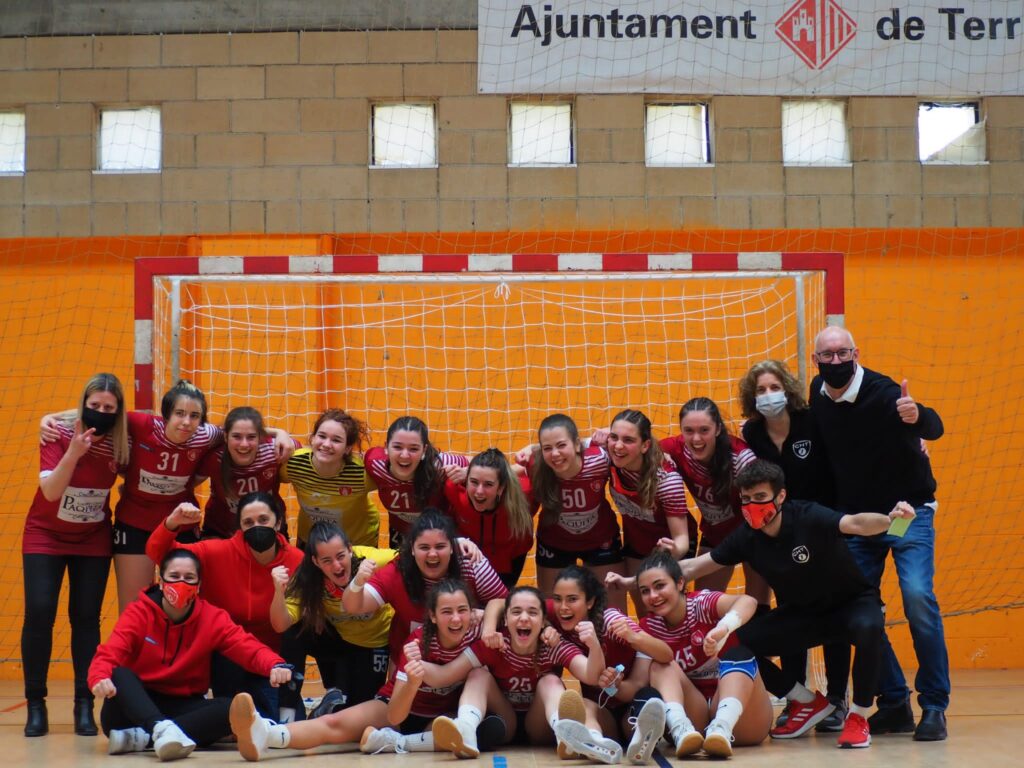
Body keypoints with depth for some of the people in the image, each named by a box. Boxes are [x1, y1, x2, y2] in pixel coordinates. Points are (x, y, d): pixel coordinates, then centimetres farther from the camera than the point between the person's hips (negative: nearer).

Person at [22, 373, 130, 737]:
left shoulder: (120, 445, -13)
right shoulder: (59, 436, -19)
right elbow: (51, 491, -28)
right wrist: (74, 452, -40)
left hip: (93, 540, 1)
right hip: (45, 534, -1)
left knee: (86, 617, -3)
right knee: (39, 612, -11)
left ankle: (84, 706, 3)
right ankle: (36, 704, -1)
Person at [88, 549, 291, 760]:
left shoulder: (213, 618, -2)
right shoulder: (139, 612, -7)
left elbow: (249, 648, -15)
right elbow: (108, 654, -20)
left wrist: (275, 665, -39)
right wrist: (100, 678, -45)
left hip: (184, 708, 2)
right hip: (137, 705, -1)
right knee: (120, 675, -31)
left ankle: (141, 737, -37)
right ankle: (162, 729, -57)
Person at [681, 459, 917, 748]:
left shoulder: (808, 518, -26)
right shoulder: (746, 538, -12)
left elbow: (856, 524, -43)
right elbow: (692, 568, -4)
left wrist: (889, 519, -64)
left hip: (853, 602, -5)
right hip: (801, 614, 5)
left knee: (867, 628, -39)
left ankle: (858, 716, -15)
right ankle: (809, 702, 7)